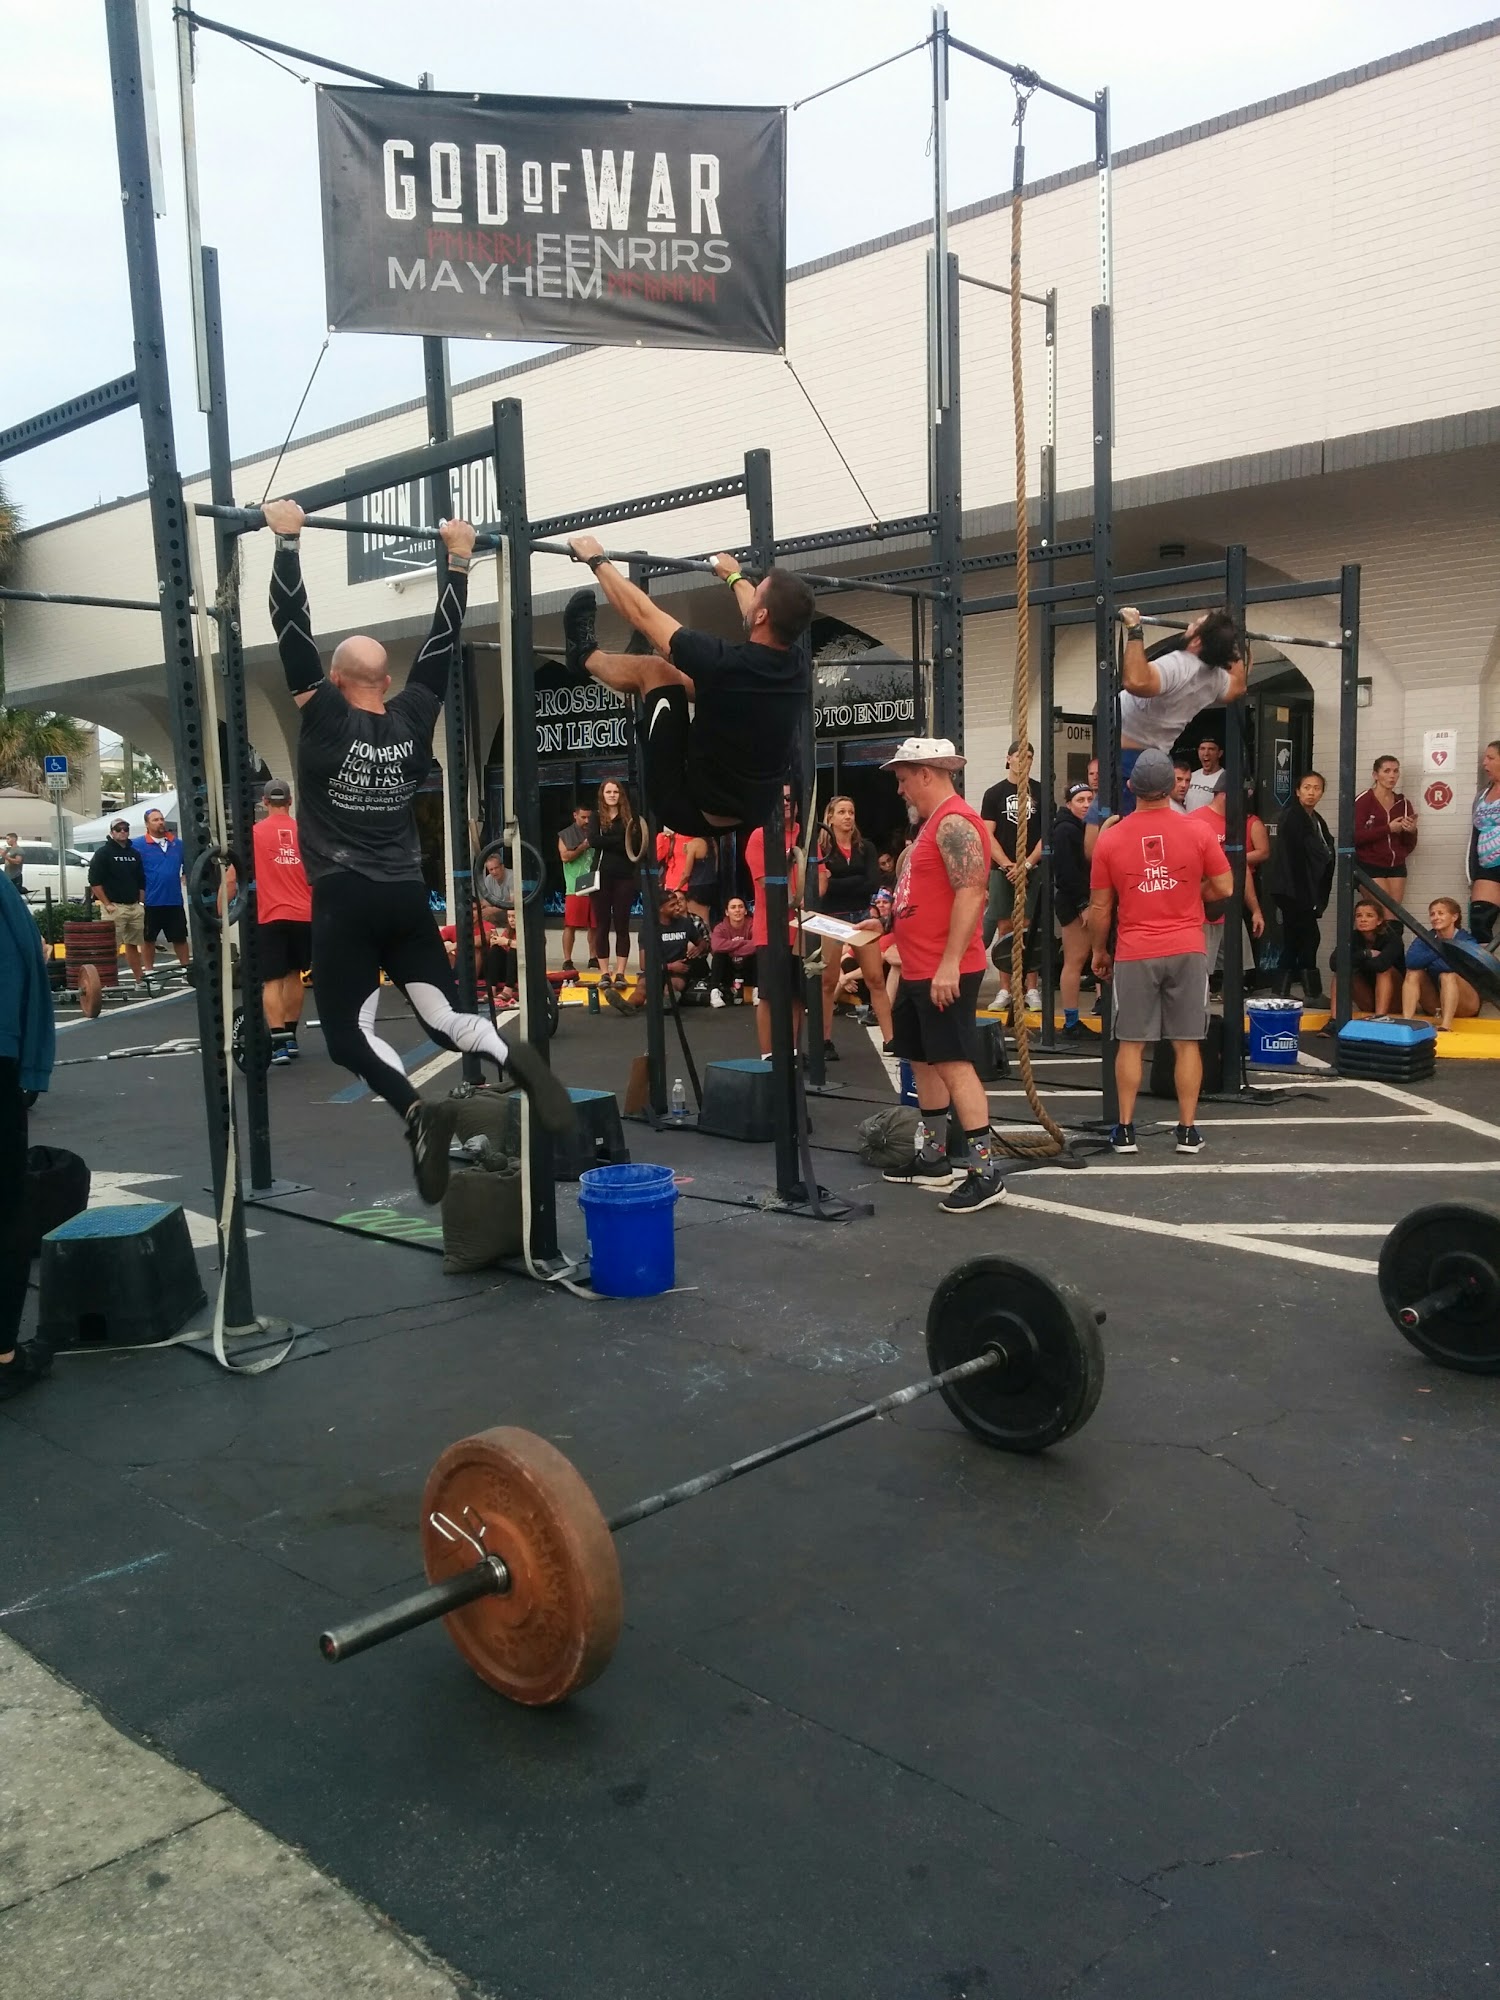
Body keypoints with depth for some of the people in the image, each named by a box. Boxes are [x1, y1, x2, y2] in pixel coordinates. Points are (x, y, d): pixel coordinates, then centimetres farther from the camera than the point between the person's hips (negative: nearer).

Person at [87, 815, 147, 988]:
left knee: (133, 945, 12)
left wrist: (142, 903, 10)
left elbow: (141, 881, 19)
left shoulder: (135, 854, 15)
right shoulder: (103, 853, -3)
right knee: (112, 946, -8)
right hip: (114, 907, -6)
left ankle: (140, 979, 17)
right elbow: (94, 881, -9)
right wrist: (106, 904, -13)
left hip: (135, 907, 6)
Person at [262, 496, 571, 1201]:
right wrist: (457, 558, 18)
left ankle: (415, 1110, -29)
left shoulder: (326, 718, -5)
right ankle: (513, 1057, -25)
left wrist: (287, 539, 1)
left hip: (344, 902, -4)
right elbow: (443, 639, 13)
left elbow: (291, 627, -5)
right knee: (445, 1016, 7)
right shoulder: (413, 718, 5)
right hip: (408, 898, 4)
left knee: (350, 1034, -2)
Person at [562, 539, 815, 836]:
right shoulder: (799, 665, -7)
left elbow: (643, 614, -12)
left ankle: (586, 655, 29)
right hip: (748, 813, 7)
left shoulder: (729, 663, -26)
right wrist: (734, 576, 38)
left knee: (654, 668, 0)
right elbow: (760, 618, 20)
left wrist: (597, 559, 3)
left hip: (693, 811, -7)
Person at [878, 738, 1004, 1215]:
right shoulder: (934, 822, 18)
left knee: (954, 1065, -11)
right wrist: (887, 918, 21)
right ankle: (934, 1158, 26)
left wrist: (949, 963, -27)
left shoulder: (955, 822, -15)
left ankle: (983, 1172, -9)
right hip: (918, 971, 11)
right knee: (923, 1061, 16)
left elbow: (970, 894, -24)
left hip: (946, 972, -11)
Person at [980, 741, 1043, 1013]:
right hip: (1002, 870, 1)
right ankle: (1005, 989, 6)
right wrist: (1008, 865, -11)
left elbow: (1047, 833, 1)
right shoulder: (994, 794, 7)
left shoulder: (1040, 792, 6)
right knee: (1004, 927, 1)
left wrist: (1027, 864, -10)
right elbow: (987, 835, 1)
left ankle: (1032, 988, 1)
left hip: (1031, 869, 0)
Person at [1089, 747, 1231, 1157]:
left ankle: (1125, 1130, 10)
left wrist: (1099, 951, 15)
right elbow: (1224, 887, 1)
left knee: (1130, 1043, 8)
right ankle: (1188, 1130, 11)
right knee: (1187, 1043, 7)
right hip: (1187, 950, 0)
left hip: (1134, 953, 0)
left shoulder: (1110, 838, -3)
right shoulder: (1198, 830, -4)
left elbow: (1100, 907, 2)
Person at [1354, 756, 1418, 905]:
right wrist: (1388, 828, -16)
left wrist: (1411, 831, -7)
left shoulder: (1403, 803, 11)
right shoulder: (1363, 801, -4)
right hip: (1370, 866, -5)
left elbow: (1409, 846, 14)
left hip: (1396, 867, 5)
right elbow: (1355, 837, -15)